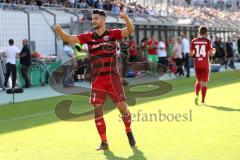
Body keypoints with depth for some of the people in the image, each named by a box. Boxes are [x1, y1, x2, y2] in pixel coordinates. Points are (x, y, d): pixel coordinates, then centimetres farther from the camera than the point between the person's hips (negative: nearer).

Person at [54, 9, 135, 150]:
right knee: (97, 109, -2)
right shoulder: (89, 37, 6)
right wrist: (59, 31, -17)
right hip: (97, 79, 2)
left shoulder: (113, 34, 0)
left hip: (113, 77, -2)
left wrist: (126, 18, -32)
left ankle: (129, 131, 27)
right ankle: (104, 142, 8)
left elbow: (130, 30, -12)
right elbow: (69, 38, 3)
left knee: (122, 107, -1)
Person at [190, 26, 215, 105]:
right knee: (204, 82, 5)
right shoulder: (207, 41, -6)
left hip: (197, 64, 3)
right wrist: (214, 51, 14)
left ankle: (196, 95, -6)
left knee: (198, 81, 18)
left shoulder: (194, 41, 0)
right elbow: (211, 54, -8)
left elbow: (191, 54, 0)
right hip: (205, 65, -2)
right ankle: (203, 100, 4)